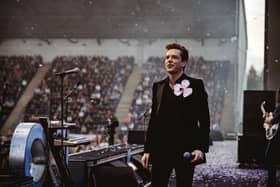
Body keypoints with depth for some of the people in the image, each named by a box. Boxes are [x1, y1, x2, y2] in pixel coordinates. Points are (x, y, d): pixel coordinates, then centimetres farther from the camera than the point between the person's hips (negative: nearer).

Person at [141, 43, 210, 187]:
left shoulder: (195, 85, -1)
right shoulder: (158, 87, 11)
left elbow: (204, 120, -3)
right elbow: (153, 120, 13)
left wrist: (201, 148, -13)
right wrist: (147, 150, 8)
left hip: (186, 150, -3)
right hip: (161, 149, 4)